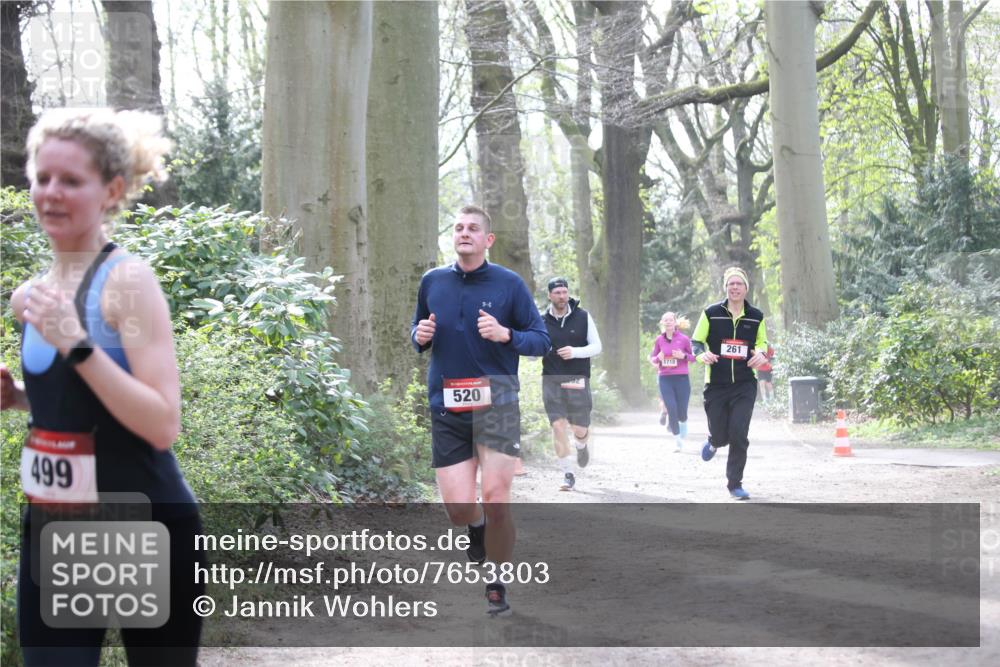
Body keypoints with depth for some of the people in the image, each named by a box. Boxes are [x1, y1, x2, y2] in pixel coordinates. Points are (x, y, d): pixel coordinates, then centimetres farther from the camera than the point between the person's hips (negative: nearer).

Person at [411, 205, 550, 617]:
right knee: (457, 507, -3)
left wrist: (506, 334, -17)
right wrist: (420, 336, -1)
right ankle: (477, 529, 34)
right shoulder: (432, 282, 8)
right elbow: (417, 330, 22)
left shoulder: (509, 283, 0)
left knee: (495, 500, -10)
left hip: (496, 401, -2)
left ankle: (497, 586, 10)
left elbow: (541, 341, 2)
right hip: (447, 406, 2)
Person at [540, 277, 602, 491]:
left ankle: (581, 446, 41)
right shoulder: (542, 321, 3)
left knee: (580, 429, 2)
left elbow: (597, 346, 1)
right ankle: (567, 474, 0)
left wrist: (575, 352, -15)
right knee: (558, 426, -9)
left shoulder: (583, 317, 0)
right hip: (551, 379, 0)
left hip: (577, 379, 0)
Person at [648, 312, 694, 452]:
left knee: (681, 413, 1)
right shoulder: (659, 340, 4)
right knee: (672, 411, -7)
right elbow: (652, 358, 12)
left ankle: (684, 423, 39)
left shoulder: (684, 339, -2)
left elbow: (693, 357, 4)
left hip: (682, 378, -1)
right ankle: (677, 440, 9)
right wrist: (658, 359, -10)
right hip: (665, 379, 1)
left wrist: (683, 356, -15)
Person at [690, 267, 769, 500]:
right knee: (720, 435, 2)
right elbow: (696, 342, 4)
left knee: (739, 434, -12)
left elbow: (762, 342, 20)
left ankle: (735, 483, 1)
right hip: (716, 385, 0)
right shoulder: (711, 313, -2)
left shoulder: (756, 317, 4)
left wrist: (761, 354, -4)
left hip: (744, 385, 1)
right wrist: (703, 354, -19)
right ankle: (714, 442, 42)